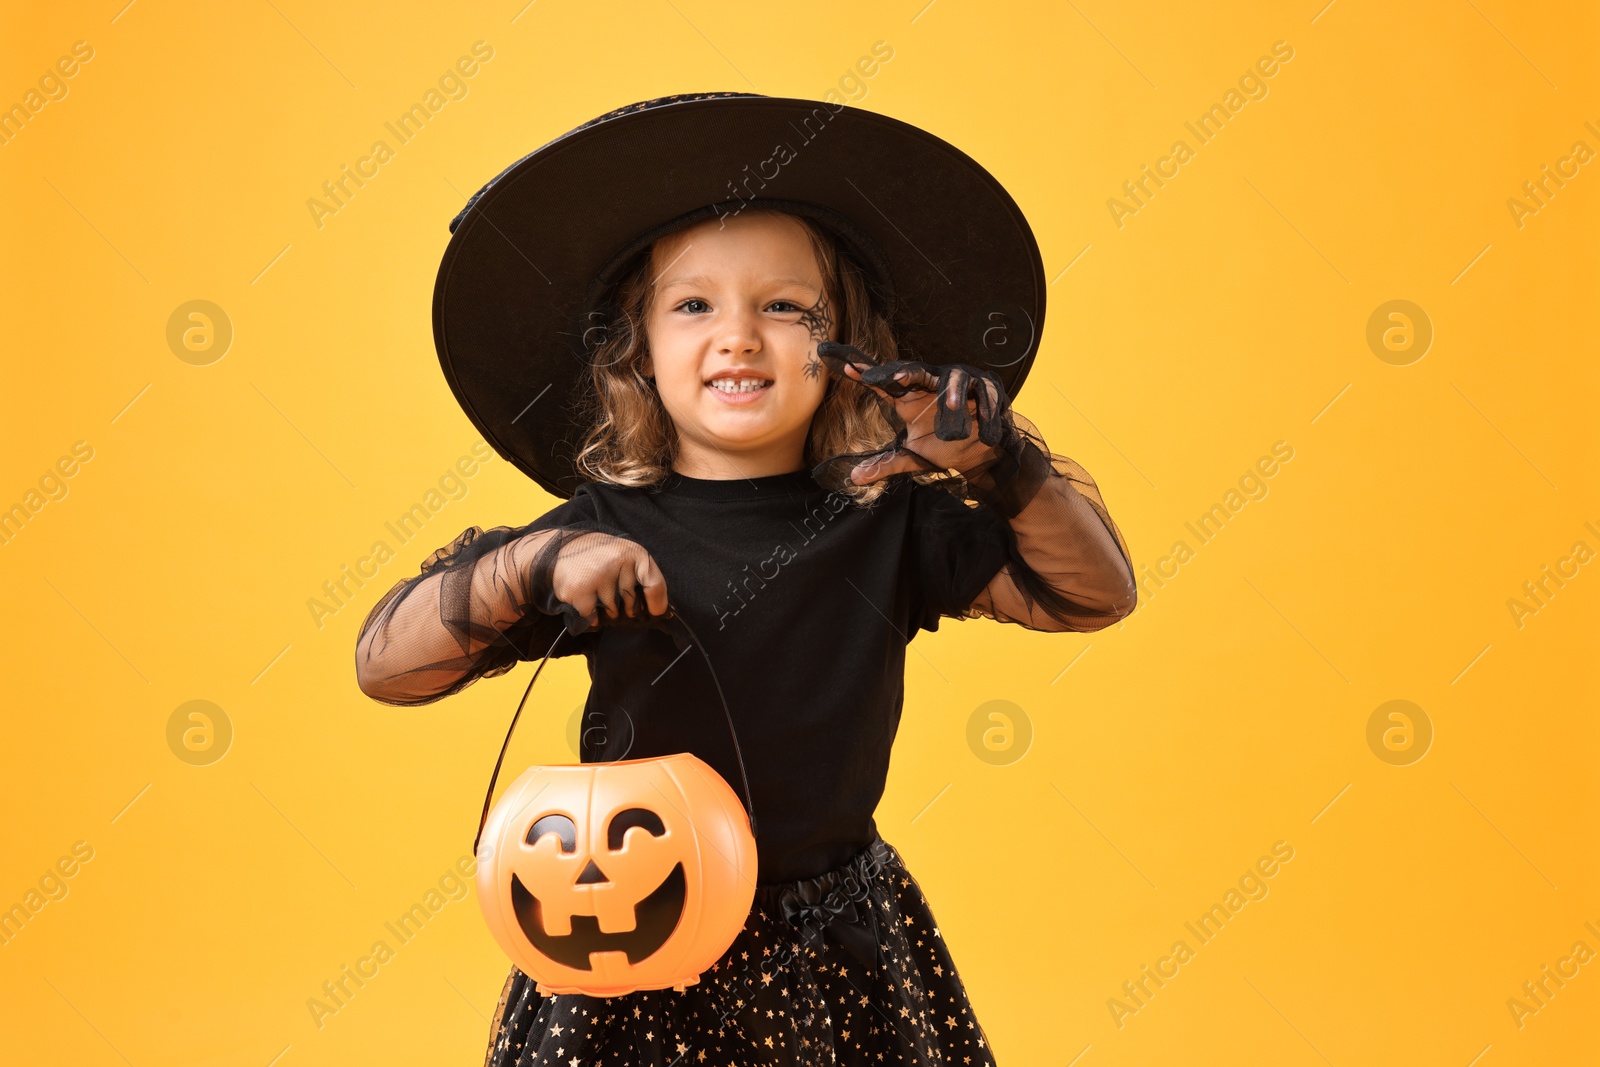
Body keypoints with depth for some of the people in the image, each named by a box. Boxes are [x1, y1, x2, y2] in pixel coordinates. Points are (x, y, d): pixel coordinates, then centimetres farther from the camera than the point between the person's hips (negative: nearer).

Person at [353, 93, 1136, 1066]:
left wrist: (1004, 465, -17)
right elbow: (384, 667, -9)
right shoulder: (603, 533, -8)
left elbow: (1094, 595, -2)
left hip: (842, 958, 2)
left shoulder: (890, 524, -3)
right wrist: (536, 562, -24)